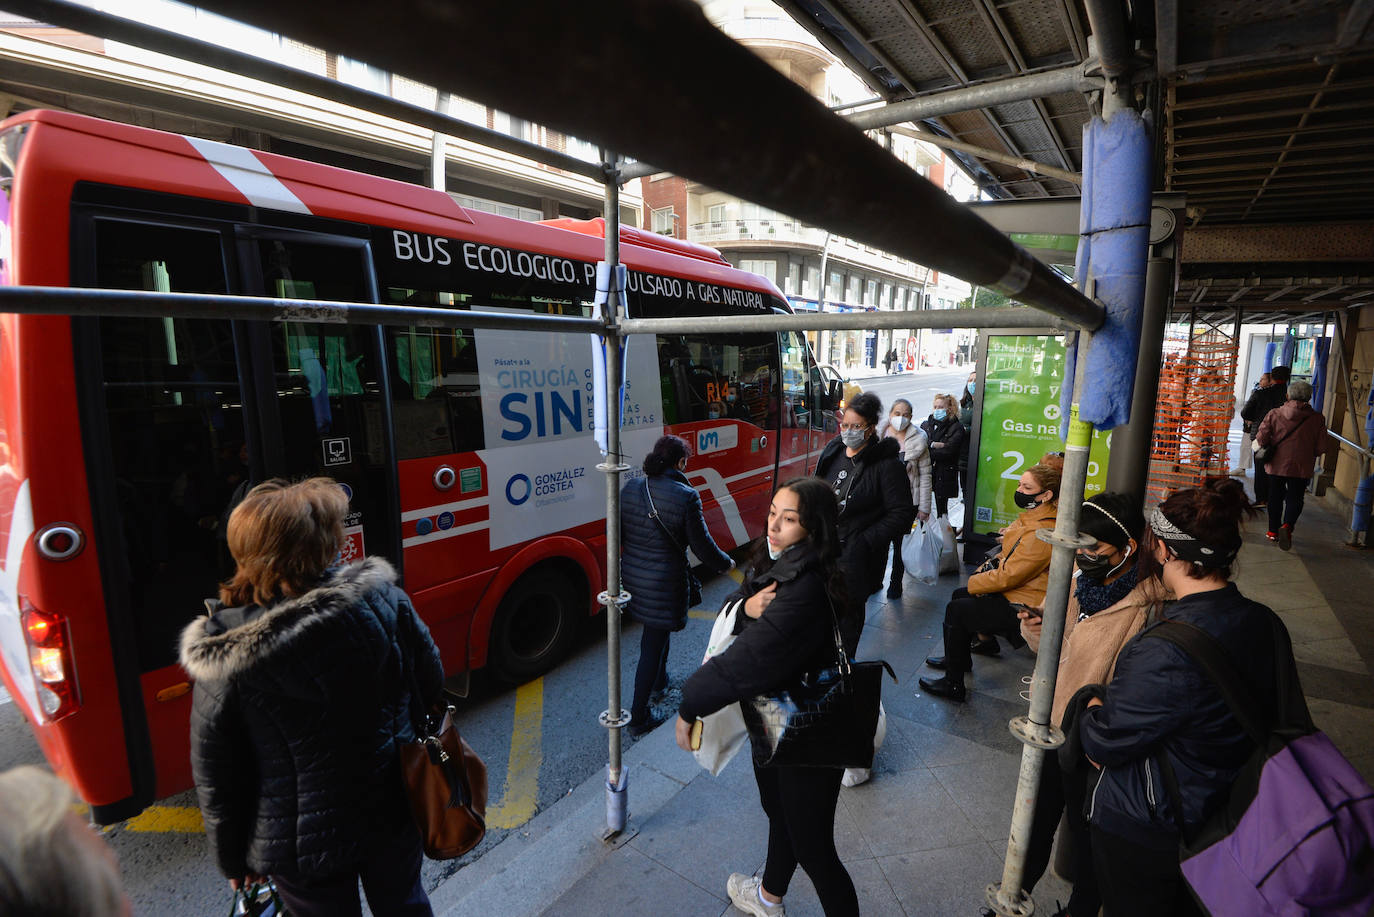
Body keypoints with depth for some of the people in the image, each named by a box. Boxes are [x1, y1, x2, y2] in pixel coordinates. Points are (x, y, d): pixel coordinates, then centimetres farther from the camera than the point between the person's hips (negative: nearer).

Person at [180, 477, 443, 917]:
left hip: (305, 844, -1)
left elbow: (215, 777, -11)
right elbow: (430, 684, -8)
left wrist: (233, 858, 6)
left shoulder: (222, 663, -22)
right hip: (393, 813, 1)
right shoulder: (383, 599, -22)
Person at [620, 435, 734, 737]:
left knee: (655, 630, 29)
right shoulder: (686, 497, -20)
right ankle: (638, 719, 19)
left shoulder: (630, 488, -3)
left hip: (631, 576, 6)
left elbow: (616, 534, 7)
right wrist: (726, 563, 6)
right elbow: (702, 545, -13)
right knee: (653, 645, 7)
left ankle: (658, 681, 52)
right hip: (665, 583, -6)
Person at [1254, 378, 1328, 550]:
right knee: (1295, 498, 8)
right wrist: (1309, 454, 18)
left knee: (1275, 497, 13)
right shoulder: (1317, 418, -4)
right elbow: (1321, 447, -3)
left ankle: (1273, 531, 19)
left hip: (1276, 464, 0)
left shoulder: (1274, 413, -7)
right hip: (1302, 467, 0)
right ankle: (1287, 525, -17)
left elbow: (1261, 438, -10)